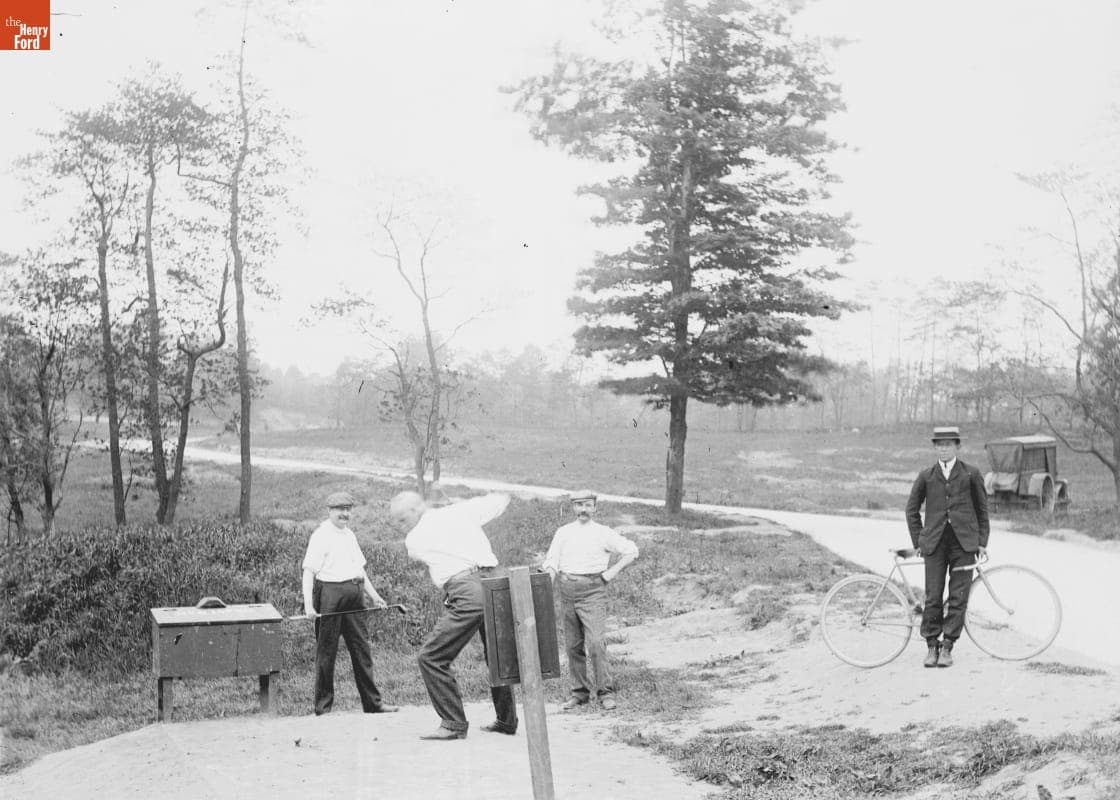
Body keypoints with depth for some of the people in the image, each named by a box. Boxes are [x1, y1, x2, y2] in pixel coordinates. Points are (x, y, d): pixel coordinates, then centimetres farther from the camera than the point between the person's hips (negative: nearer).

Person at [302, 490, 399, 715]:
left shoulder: (350, 535, 18)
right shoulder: (320, 536, -7)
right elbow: (308, 571, -13)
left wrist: (373, 595, 23)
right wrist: (308, 604, -23)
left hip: (354, 596, 8)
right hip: (330, 594, -7)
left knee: (361, 648, 9)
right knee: (326, 651, 0)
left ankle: (372, 702, 16)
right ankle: (323, 706, 10)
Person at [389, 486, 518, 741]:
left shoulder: (414, 539, 6)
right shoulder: (462, 511, 14)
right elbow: (501, 500, 26)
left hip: (467, 593, -7)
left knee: (430, 658, 1)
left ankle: (454, 724, 0)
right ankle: (506, 720, 33)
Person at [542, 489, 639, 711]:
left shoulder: (603, 533, 4)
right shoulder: (563, 532, 13)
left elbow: (631, 551, 5)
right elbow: (551, 561, 10)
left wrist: (612, 572, -1)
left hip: (592, 592, -4)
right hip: (567, 592, 4)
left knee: (596, 643, -13)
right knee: (573, 646, 7)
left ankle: (605, 692, -4)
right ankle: (579, 692, 16)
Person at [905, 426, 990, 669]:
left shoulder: (971, 474, 5)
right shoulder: (926, 476, 8)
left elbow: (982, 509, 11)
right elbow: (912, 510, 15)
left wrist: (982, 542, 6)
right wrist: (918, 541, 9)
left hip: (964, 543, 0)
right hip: (935, 544, 1)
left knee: (958, 598, -1)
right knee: (933, 597, -2)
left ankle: (947, 647, 7)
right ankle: (932, 646, 9)